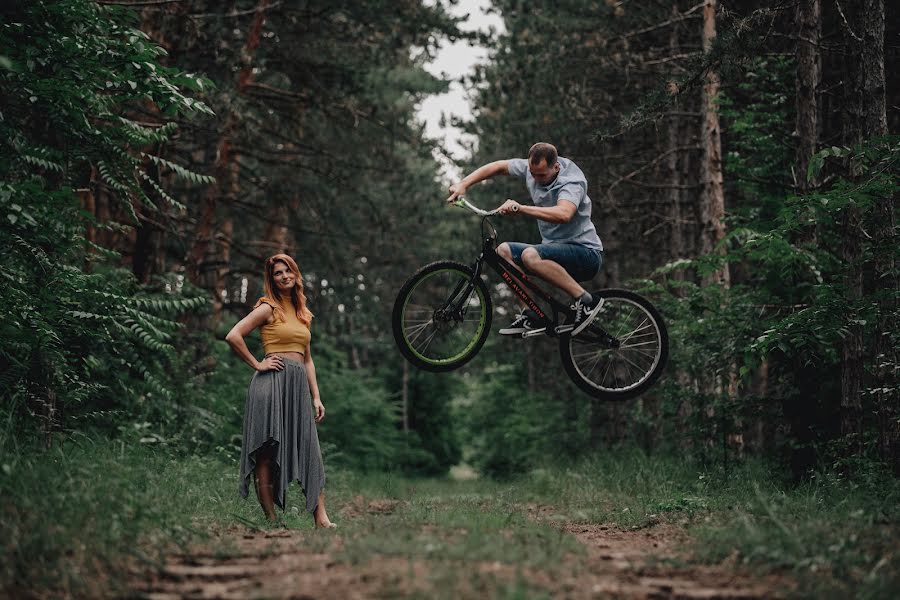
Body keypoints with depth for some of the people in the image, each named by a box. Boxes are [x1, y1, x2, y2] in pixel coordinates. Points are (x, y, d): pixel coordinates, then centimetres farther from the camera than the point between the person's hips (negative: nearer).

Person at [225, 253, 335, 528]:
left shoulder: (303, 314, 20)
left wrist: (316, 397, 16)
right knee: (267, 452, -6)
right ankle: (271, 520, -6)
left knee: (310, 451, -2)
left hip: (298, 385, 7)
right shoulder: (268, 308, 0)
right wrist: (257, 365, -6)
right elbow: (233, 336, -11)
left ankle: (321, 518, -7)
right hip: (272, 381, -7)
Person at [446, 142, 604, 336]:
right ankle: (531, 315, -5)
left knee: (531, 255, -32)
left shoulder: (572, 182, -23)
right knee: (504, 250, -1)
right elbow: (497, 167, 11)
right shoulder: (532, 168, -1)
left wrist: (520, 208, -50)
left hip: (586, 254, -9)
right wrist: (463, 185, -1)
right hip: (556, 248, 9)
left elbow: (563, 214, -43)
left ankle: (584, 300, -23)